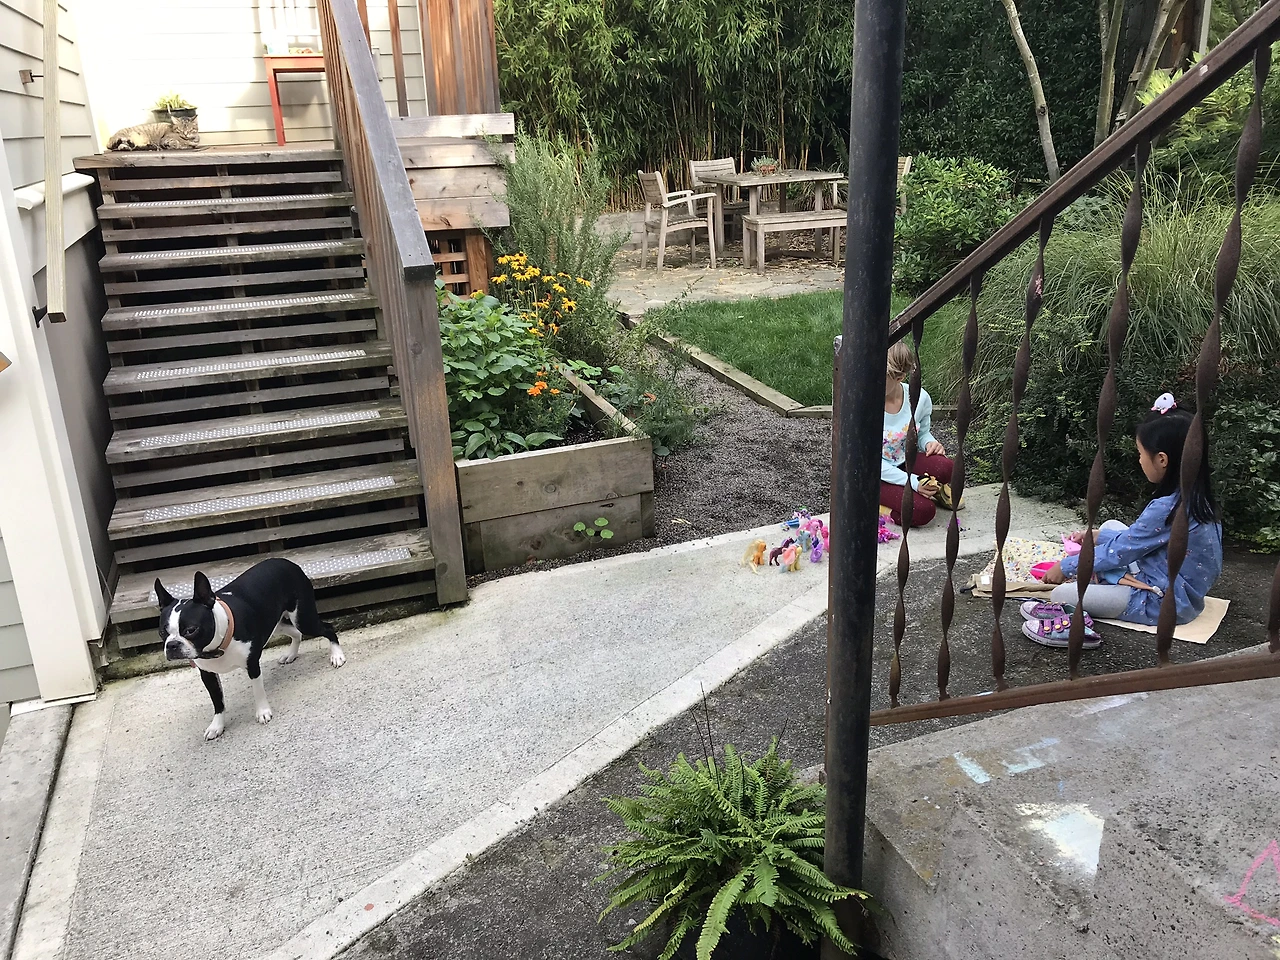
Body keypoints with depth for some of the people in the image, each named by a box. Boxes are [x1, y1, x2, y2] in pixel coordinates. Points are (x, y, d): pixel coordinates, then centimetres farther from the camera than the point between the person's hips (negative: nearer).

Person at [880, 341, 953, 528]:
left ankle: (934, 490, 7)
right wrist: (914, 482, -25)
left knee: (944, 466, -28)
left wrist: (930, 442, -16)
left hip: (905, 463, 4)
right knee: (922, 510, -26)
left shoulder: (919, 398, -11)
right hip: (877, 475, -4)